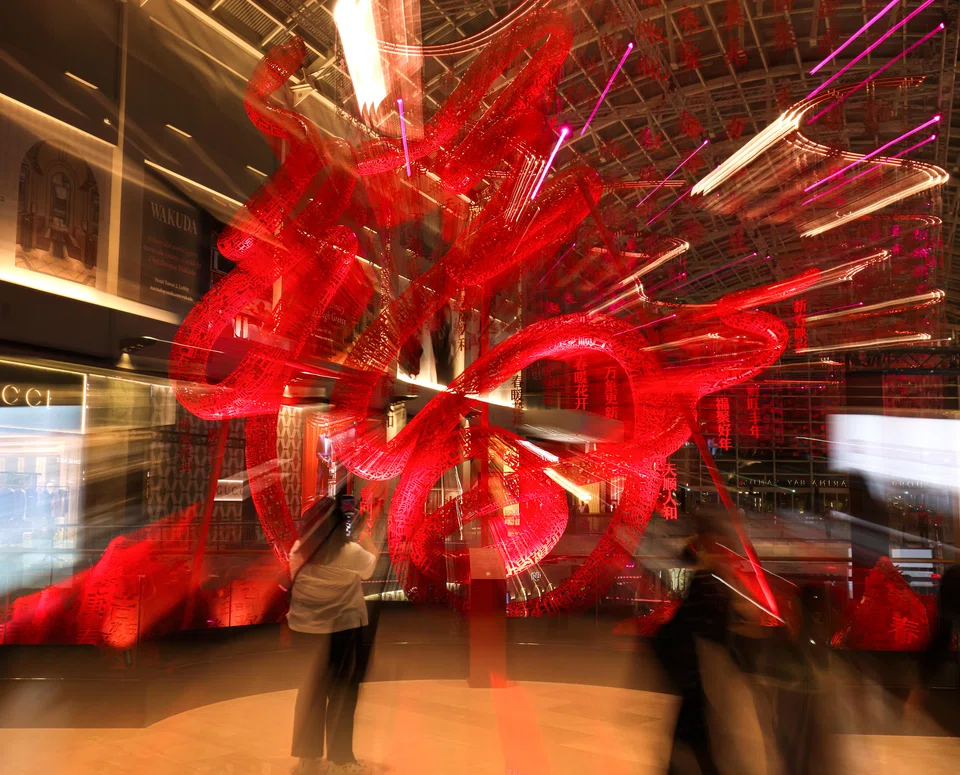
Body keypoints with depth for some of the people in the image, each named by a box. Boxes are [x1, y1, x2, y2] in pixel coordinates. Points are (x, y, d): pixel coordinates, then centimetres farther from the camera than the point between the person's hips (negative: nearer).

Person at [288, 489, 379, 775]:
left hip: (305, 629, 5)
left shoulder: (299, 549, -7)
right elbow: (372, 564, -2)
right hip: (341, 631, -5)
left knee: (312, 690, 18)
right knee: (341, 695, 11)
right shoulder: (351, 553, -21)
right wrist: (365, 536, 8)